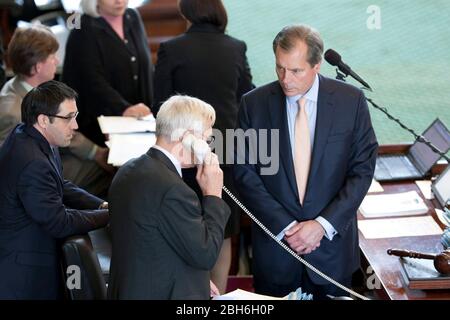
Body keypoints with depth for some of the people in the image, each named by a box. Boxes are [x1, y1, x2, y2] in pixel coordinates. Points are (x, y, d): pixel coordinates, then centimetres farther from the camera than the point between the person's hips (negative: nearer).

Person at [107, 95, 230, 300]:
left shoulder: (129, 171, 5)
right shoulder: (173, 190, -23)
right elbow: (206, 255, -16)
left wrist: (197, 280, 13)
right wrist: (213, 195, -9)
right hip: (166, 295, -9)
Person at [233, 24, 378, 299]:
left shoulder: (351, 101, -6)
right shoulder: (254, 104, -5)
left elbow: (363, 170, -5)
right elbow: (245, 171, -4)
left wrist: (323, 225, -13)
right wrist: (284, 225, -12)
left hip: (332, 241, 0)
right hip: (275, 242, 0)